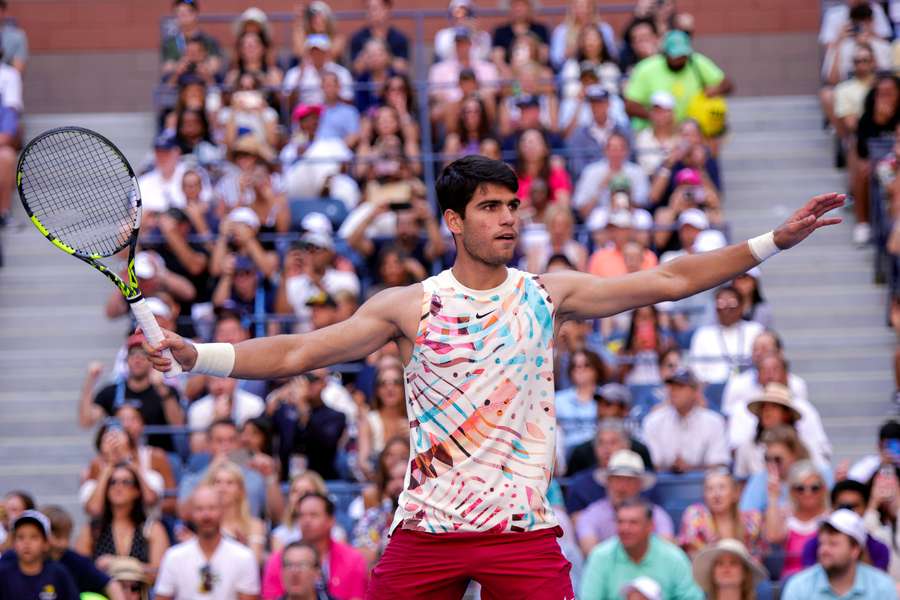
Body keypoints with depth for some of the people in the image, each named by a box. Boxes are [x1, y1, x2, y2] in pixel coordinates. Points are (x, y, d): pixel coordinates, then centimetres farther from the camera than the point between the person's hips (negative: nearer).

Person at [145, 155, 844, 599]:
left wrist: (774, 241, 2)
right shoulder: (409, 306, 2)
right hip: (426, 529, 0)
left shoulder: (546, 294, 6)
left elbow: (669, 279, 7)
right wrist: (195, 355, -15)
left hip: (523, 530, 1)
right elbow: (295, 353, -2)